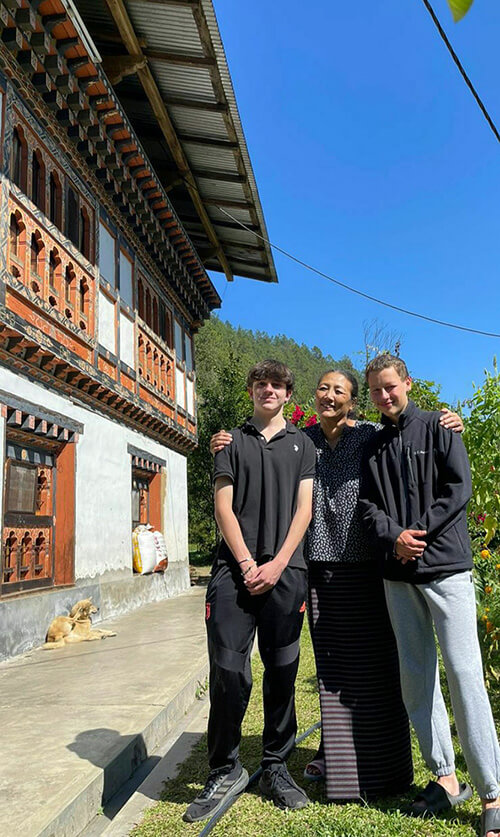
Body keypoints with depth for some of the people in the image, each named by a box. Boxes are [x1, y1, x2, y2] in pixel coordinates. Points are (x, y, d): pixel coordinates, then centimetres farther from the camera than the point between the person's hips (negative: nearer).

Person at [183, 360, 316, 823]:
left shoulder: (301, 443, 13)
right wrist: (247, 563, -7)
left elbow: (303, 509, 5)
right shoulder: (232, 440, 12)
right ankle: (225, 772, 14)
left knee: (282, 672, 6)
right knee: (227, 671, -3)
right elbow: (223, 506, 4)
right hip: (235, 568, -1)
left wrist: (277, 564, -7)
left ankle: (275, 767, 22)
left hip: (284, 571, 1)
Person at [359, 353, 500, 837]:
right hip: (398, 576, 5)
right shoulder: (373, 447, 15)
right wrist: (394, 537, -11)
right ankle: (445, 777, 21)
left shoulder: (437, 428, 4)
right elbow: (368, 505, 8)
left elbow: (458, 487, -5)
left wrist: (419, 533, -12)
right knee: (415, 677, 8)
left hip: (445, 566, -4)